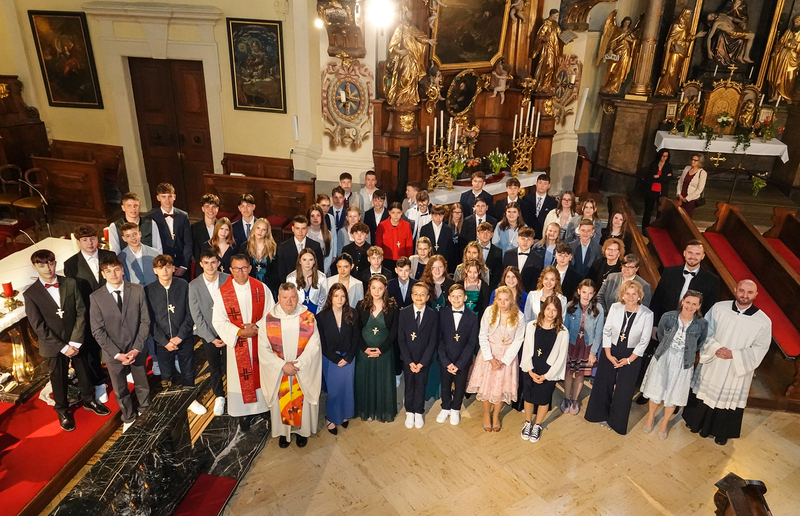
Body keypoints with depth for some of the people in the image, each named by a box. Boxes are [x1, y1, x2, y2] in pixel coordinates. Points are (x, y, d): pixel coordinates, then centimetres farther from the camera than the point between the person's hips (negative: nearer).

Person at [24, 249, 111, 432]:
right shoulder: (31, 293, -10)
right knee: (59, 379, 14)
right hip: (53, 346, -2)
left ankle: (89, 400, 41)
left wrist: (75, 341, -13)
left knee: (84, 373, 17)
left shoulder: (71, 283, -6)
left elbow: (81, 312, -6)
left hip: (76, 341, 2)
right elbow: (38, 326, -12)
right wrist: (62, 347, -15)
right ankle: (62, 410, 36)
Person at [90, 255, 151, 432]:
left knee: (142, 386, 19)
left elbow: (145, 321, -6)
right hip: (113, 353, 0)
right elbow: (98, 331, -9)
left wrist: (137, 349, -13)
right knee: (120, 390, 18)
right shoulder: (96, 297, -11)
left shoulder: (138, 290, -10)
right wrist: (117, 354, -15)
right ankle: (129, 418, 42)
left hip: (136, 350, 1)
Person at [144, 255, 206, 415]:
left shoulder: (183, 286, -7)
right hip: (162, 343, 0)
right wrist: (165, 341, -11)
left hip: (185, 340, 0)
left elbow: (190, 314, -5)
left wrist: (180, 336, -12)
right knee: (167, 376, 13)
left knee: (188, 373, 12)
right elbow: (150, 320, -5)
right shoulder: (149, 290, -7)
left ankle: (190, 400, 33)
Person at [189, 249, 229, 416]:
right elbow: (196, 316, -6)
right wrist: (211, 338, -8)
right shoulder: (194, 285, -8)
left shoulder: (228, 280, -10)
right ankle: (219, 397, 34)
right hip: (208, 334, 1)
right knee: (214, 367, 15)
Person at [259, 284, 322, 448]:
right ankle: (283, 432, 35)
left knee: (302, 402, 12)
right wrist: (283, 365, -17)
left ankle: (302, 430, 35)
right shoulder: (269, 319, -9)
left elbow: (314, 345, -10)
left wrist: (297, 364, -19)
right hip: (278, 373, 0)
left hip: (304, 372, 0)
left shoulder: (308, 318, -9)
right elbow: (264, 348, -9)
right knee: (281, 402, 12)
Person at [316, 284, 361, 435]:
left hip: (348, 358, 2)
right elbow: (322, 343, -8)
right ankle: (331, 418, 24)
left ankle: (344, 414, 32)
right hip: (330, 360, -2)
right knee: (333, 390, 5)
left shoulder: (353, 315, -5)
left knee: (347, 388, 11)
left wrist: (347, 358, -9)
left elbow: (356, 338, -2)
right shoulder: (321, 316, -10)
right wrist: (336, 359, -10)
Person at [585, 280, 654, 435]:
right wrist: (608, 354, -8)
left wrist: (629, 359, -10)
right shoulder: (615, 308, -12)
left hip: (632, 355, -2)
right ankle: (602, 415, 34)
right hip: (611, 351, 2)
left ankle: (616, 422, 28)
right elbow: (607, 331, -5)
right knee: (603, 384, 11)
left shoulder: (647, 314, -17)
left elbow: (644, 341, -10)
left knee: (624, 390, 6)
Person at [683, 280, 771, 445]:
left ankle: (721, 433, 36)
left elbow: (759, 349, -10)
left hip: (736, 371, -1)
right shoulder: (719, 308, -10)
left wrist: (733, 355, -21)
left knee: (729, 399, 13)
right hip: (711, 365, 1)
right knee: (704, 393, 17)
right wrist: (716, 348, -21)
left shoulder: (763, 321, -13)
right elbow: (705, 332, -5)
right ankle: (697, 423, 41)